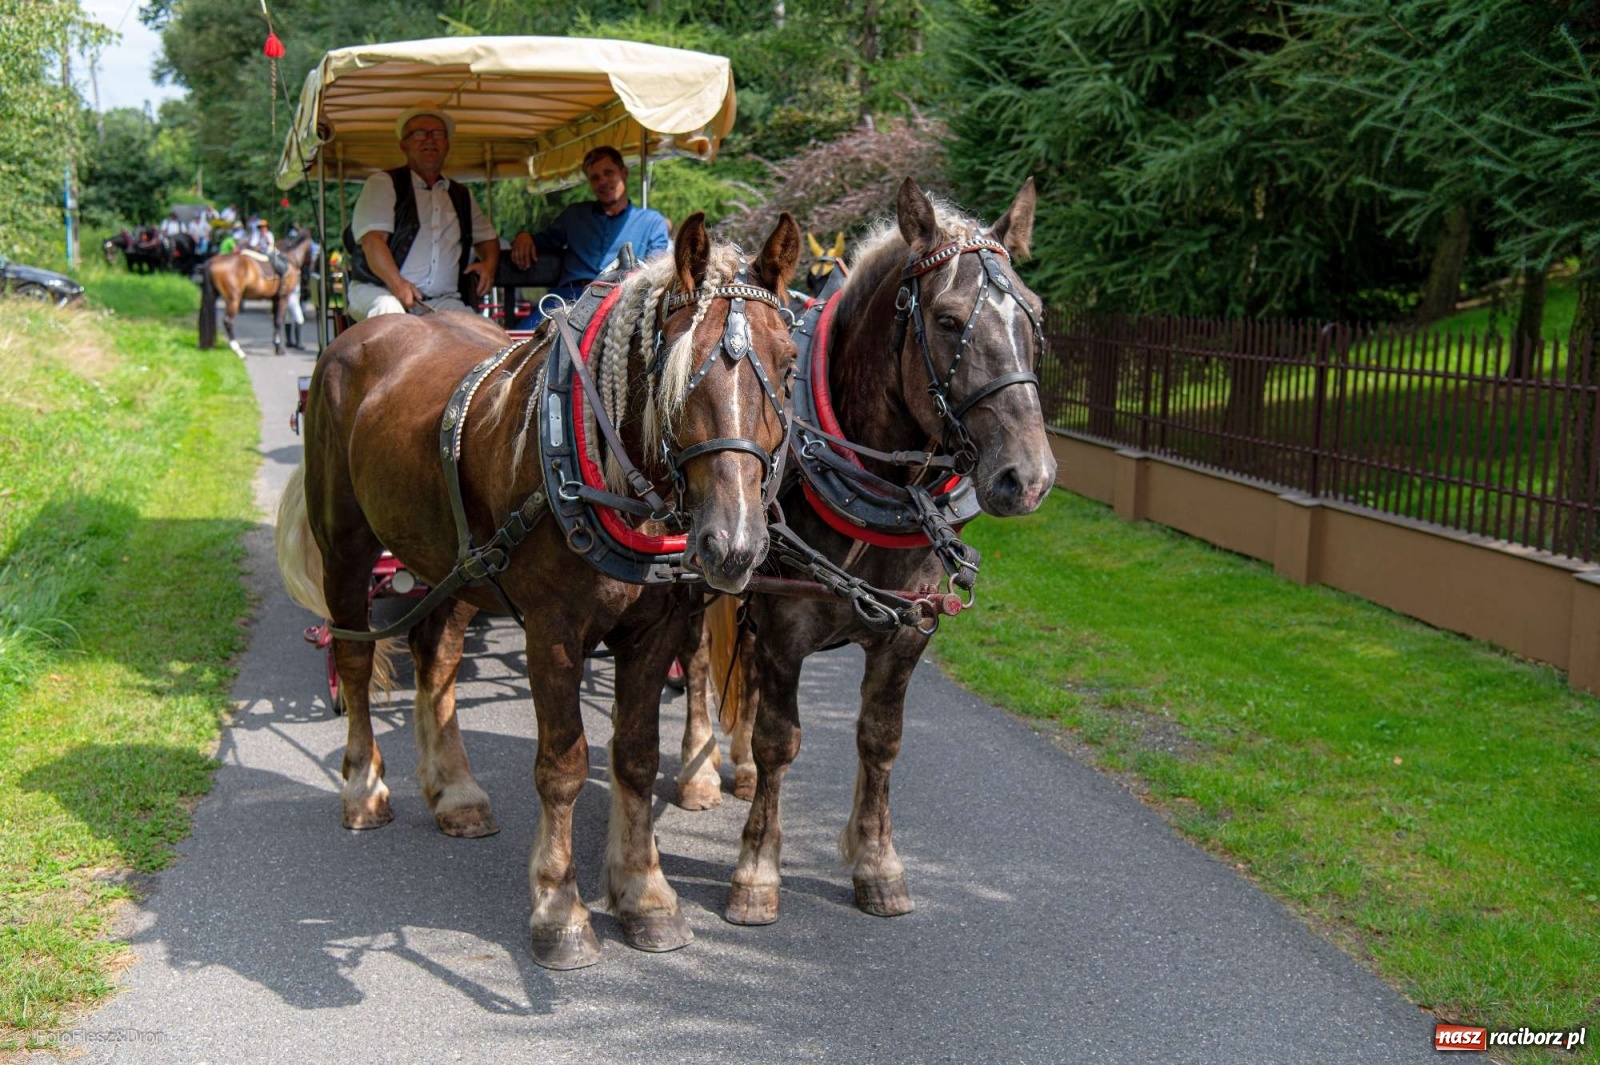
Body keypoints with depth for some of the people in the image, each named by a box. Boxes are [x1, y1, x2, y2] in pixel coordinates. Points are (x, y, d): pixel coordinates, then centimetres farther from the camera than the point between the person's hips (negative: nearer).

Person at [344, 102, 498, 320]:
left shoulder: (462, 196, 25)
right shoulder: (383, 184, 8)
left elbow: (487, 237, 35)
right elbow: (372, 239, -6)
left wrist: (489, 264, 8)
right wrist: (397, 284, -24)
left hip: (443, 301, 4)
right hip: (380, 291, -3)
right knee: (389, 310, -40)